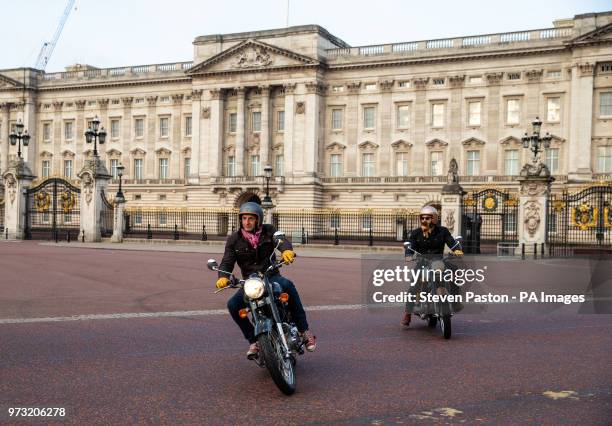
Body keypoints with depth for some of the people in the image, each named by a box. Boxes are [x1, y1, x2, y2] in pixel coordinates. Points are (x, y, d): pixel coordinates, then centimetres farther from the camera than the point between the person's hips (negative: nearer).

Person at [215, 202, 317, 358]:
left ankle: (304, 330, -25)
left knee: (287, 285, -35)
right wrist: (223, 277, -30)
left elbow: (281, 240, -20)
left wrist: (287, 250, -46)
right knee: (233, 304, -23)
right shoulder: (234, 240, 2)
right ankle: (254, 341, -5)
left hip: (271, 277, -2)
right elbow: (227, 262, -7)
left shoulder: (268, 231, -1)